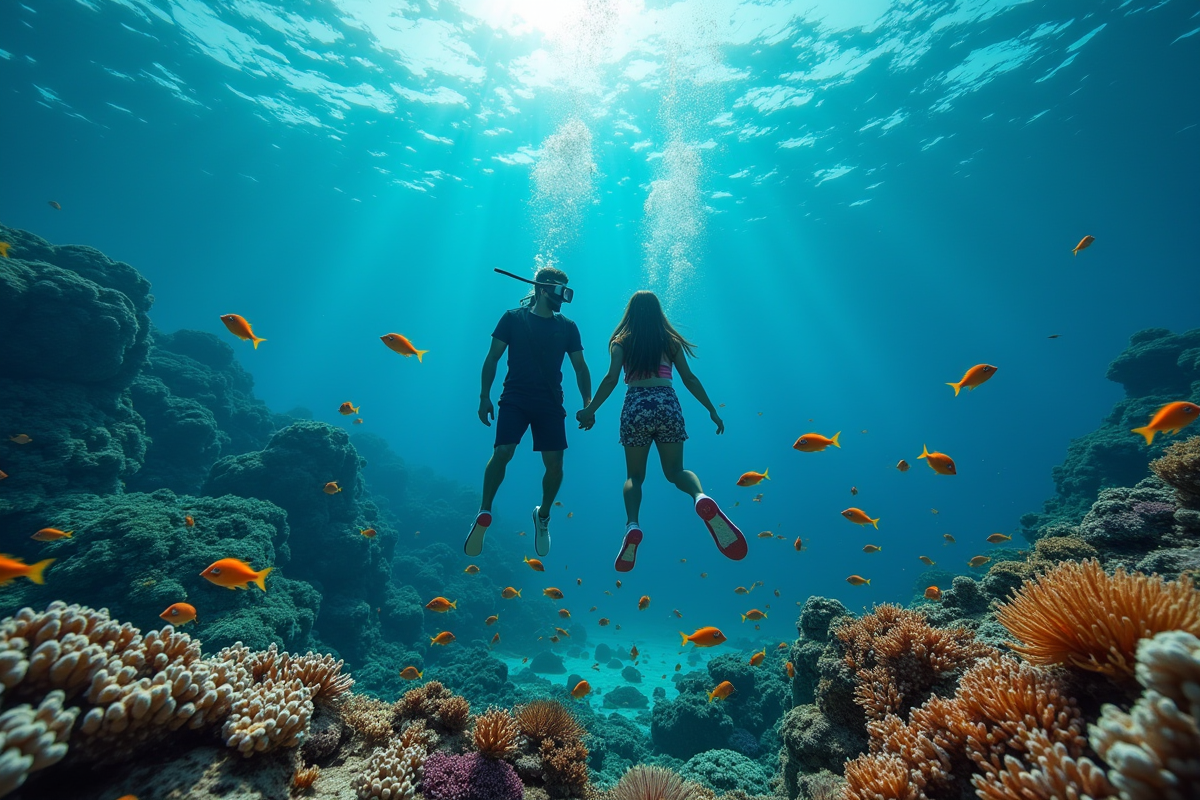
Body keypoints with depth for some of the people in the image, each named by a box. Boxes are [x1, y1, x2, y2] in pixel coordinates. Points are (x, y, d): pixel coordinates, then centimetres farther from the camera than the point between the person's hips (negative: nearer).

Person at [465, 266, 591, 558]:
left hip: (550, 403, 2)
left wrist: (588, 404, -1)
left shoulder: (567, 327, 10)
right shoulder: (513, 318, 4)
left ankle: (543, 515, 24)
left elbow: (580, 368, 10)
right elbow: (492, 358, 3)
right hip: (515, 399, -2)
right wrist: (485, 396, -4)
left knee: (555, 464, -3)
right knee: (502, 452, -18)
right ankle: (483, 515, 3)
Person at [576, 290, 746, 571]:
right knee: (674, 470, 11)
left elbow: (611, 379, -4)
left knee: (634, 474, 12)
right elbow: (689, 379, 9)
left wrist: (590, 409, 1)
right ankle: (702, 498, -24)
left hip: (636, 407, -1)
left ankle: (632, 525, -16)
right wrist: (712, 410, 14)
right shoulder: (671, 340, 14)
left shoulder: (621, 341, 9)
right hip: (668, 405, 1)